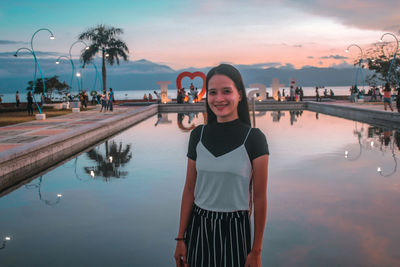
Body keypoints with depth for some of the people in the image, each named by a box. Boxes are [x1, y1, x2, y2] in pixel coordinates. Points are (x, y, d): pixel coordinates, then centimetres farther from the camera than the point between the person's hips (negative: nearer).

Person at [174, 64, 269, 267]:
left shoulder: (253, 138, -10)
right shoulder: (198, 135, -1)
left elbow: (260, 198, -9)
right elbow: (189, 190, 2)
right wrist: (181, 238, 2)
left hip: (235, 228, -2)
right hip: (198, 226, 3)